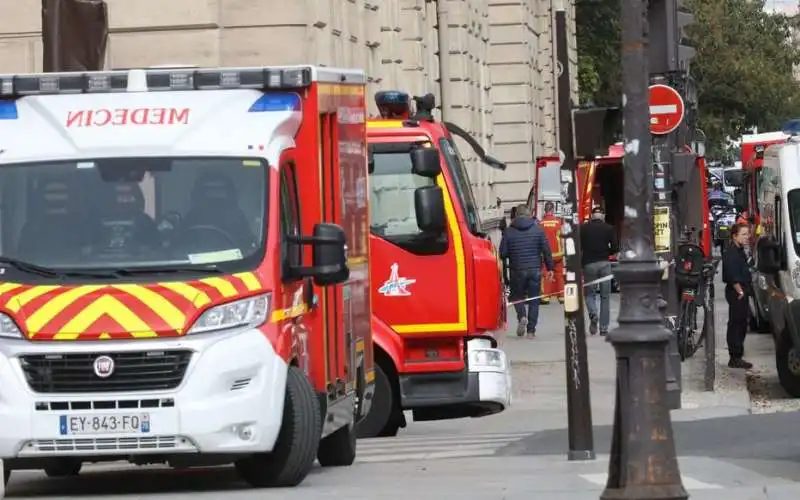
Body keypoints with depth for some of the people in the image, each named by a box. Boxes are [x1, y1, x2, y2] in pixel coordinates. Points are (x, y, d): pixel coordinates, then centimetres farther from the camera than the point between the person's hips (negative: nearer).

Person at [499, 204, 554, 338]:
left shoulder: (509, 231, -4)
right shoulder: (537, 229, -1)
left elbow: (503, 253, -4)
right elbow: (546, 250, -2)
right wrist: (549, 268, 6)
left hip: (517, 270, -1)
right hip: (535, 270, 1)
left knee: (517, 296, 15)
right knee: (534, 300, 8)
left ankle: (522, 316, -13)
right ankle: (531, 329, 5)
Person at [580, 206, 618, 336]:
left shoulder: (583, 228, 2)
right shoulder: (608, 228, 1)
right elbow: (615, 248, -3)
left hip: (589, 263, 0)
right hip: (604, 264, 0)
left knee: (589, 293, 12)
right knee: (605, 296, 7)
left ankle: (593, 314, -18)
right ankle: (604, 328, 5)